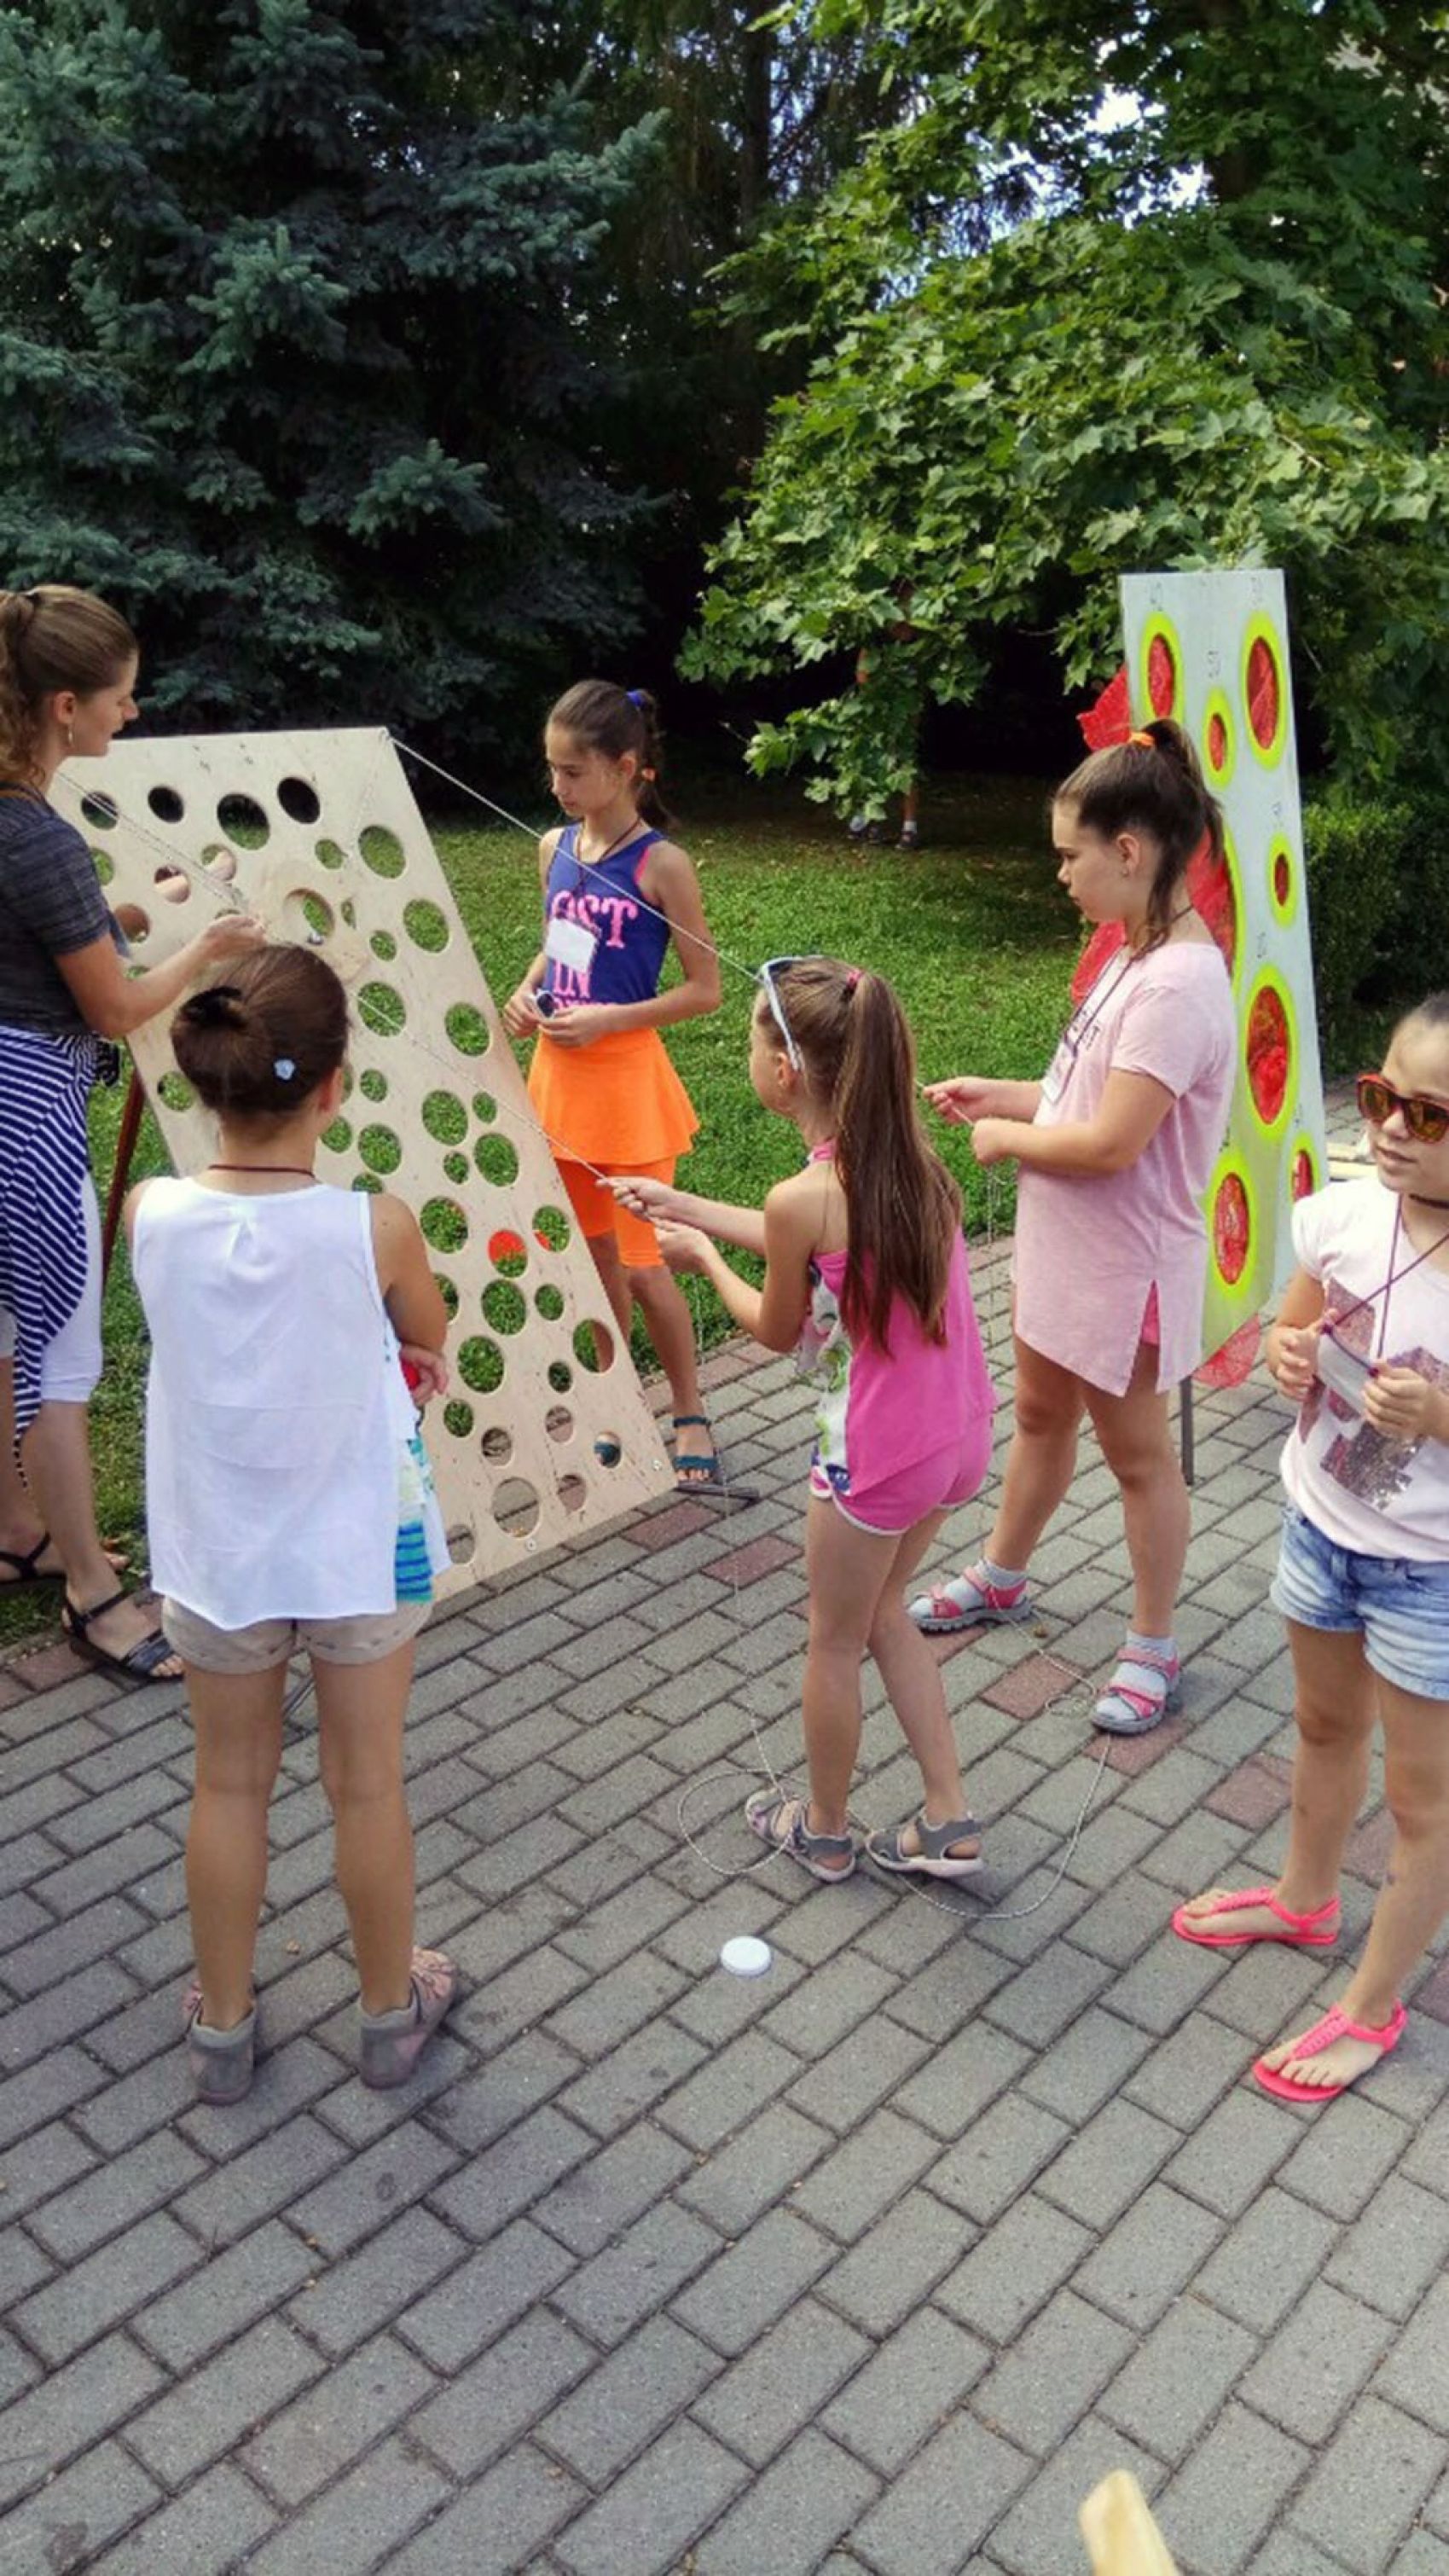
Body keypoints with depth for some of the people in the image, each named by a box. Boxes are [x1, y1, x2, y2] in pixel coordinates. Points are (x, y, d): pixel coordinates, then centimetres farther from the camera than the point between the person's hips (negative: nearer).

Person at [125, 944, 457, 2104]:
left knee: (231, 1782, 21)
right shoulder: (375, 1227, -23)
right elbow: (429, 1339, -2)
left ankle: (222, 2026, 39)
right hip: (359, 1550, -2)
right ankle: (391, 2011, 39)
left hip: (216, 1553, 2)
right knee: (369, 1783, 17)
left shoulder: (152, 1214, -16)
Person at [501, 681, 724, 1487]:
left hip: (624, 1076, -6)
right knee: (594, 1250, 17)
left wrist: (608, 1018, -19)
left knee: (641, 1262, 0)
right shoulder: (556, 848, 5)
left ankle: (691, 1416, 17)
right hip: (558, 1073, 6)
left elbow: (705, 989, -12)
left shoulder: (660, 863, -14)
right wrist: (526, 991, 0)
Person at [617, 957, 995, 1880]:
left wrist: (704, 1258, 12)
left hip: (876, 1453, -7)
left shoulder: (804, 1197, -23)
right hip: (957, 1431, 8)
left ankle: (825, 1830, 38)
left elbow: (776, 1330, -6)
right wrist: (685, 1205, 23)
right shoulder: (906, 1157, 0)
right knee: (881, 1611, 27)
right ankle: (950, 1821, 31)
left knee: (835, 1641, 17)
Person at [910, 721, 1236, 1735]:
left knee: (1136, 1451, 8)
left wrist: (1005, 1139, -15)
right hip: (1067, 1248, 9)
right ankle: (1000, 1578, 45)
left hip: (1124, 1266, -9)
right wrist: (1000, 1096, 4)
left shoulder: (1176, 983, -27)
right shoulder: (1138, 955, 3)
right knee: (1040, 1415, 24)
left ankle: (1153, 1649, 27)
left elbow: (1111, 1142, -29)